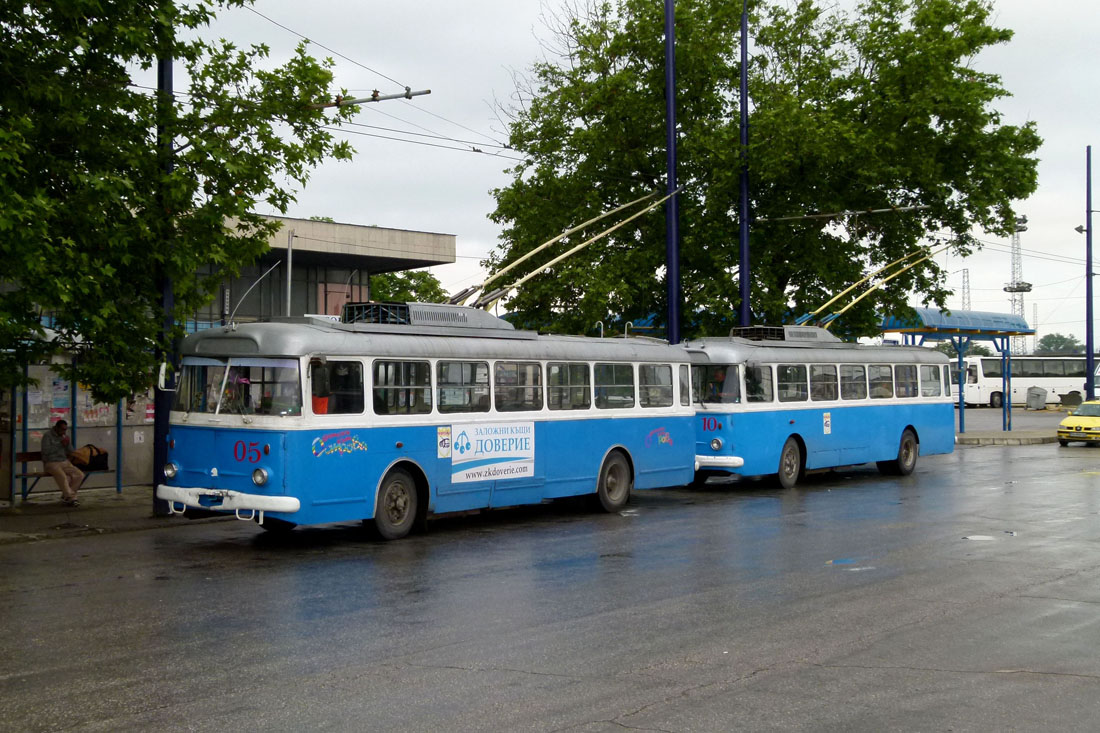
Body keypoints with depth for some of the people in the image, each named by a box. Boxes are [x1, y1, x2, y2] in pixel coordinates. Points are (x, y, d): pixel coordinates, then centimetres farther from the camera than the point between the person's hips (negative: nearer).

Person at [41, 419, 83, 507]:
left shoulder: (64, 437, 14)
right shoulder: (47, 435, -4)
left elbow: (70, 452, 15)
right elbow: (46, 450, -18)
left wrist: (67, 445, -6)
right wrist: (60, 444, -17)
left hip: (65, 463, 6)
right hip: (51, 463, -6)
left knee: (80, 475, -15)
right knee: (62, 476, -35)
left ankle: (66, 496, -5)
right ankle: (71, 498, -28)